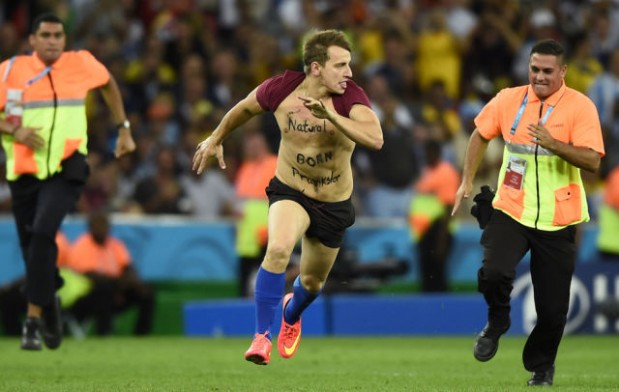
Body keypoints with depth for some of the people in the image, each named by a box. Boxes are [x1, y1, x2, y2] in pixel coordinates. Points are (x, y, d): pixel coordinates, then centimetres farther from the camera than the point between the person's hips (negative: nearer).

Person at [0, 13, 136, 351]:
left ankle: (33, 318, -23)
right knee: (32, 246, 5)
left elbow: (108, 84, 23)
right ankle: (50, 305, 36)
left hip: (67, 168, -2)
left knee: (42, 232, -24)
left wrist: (124, 129, 22)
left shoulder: (81, 63, 3)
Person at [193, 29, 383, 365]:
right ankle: (261, 337, -23)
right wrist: (216, 139, 18)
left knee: (312, 282, 19)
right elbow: (244, 109, 5)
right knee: (279, 248, -33)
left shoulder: (350, 96, -22)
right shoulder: (281, 88, -18)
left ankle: (291, 315, 57)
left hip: (334, 203, 1)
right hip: (290, 192, -1)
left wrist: (331, 115, -48)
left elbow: (375, 139, -39)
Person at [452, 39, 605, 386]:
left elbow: (592, 161, -18)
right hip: (511, 211, 1)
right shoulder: (508, 100, 1)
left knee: (553, 307, 2)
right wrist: (467, 181, 12)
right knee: (494, 273, -25)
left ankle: (541, 365, 30)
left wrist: (553, 144, -31)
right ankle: (497, 323, 8)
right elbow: (481, 135, 18)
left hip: (557, 220, -1)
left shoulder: (580, 107, -8)